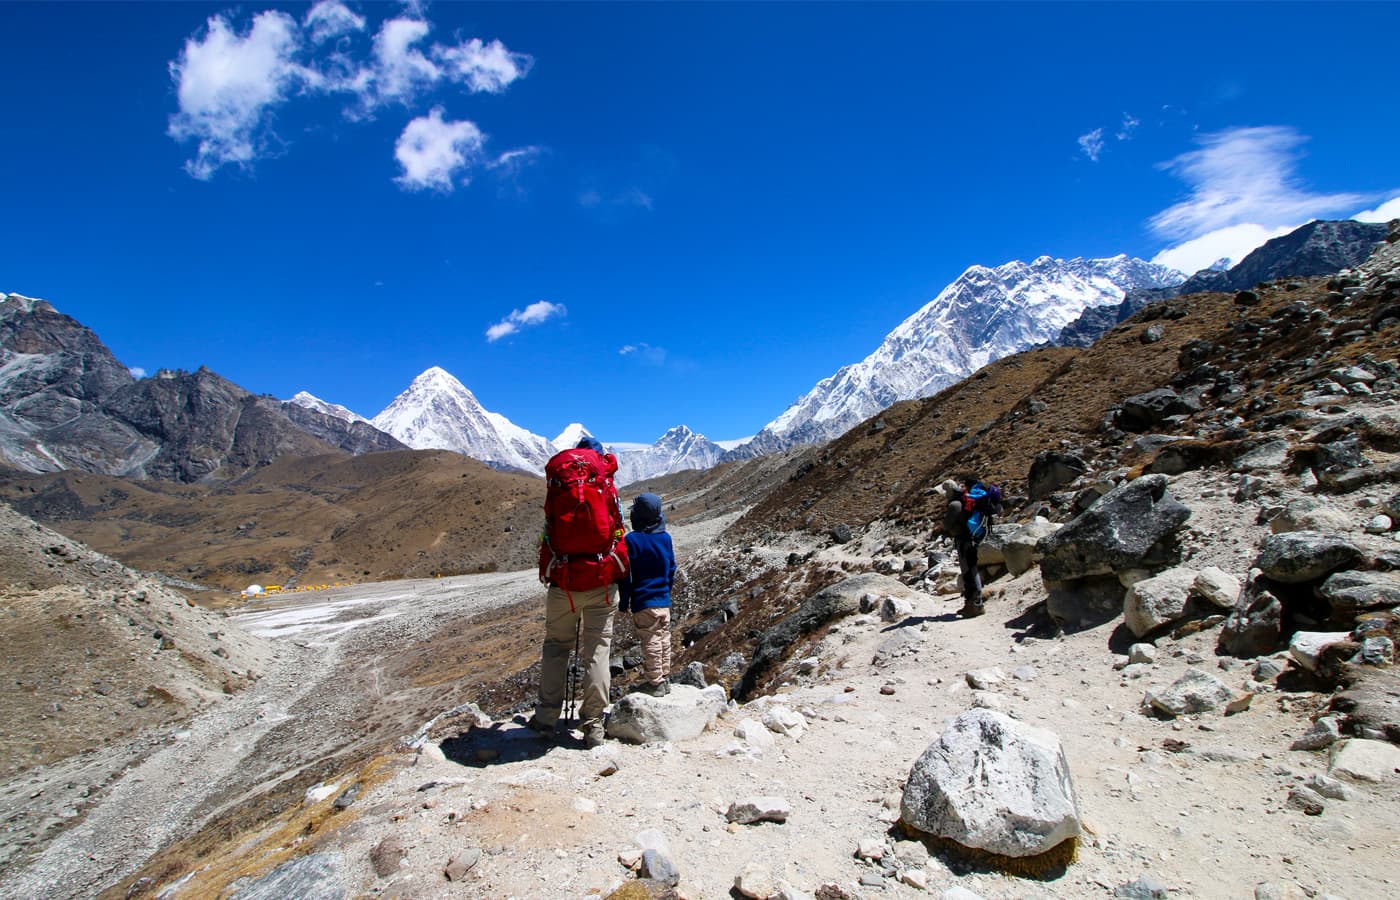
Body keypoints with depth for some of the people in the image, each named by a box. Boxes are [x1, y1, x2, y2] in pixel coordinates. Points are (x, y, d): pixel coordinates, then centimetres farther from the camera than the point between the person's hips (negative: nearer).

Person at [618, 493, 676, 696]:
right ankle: (664, 679, 24)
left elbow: (627, 574, -12)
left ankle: (655, 683, 8)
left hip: (643, 602, -6)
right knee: (664, 639, 14)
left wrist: (624, 602, -3)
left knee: (651, 642, 1)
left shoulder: (632, 539, -14)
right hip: (664, 601, 6)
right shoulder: (665, 538, 4)